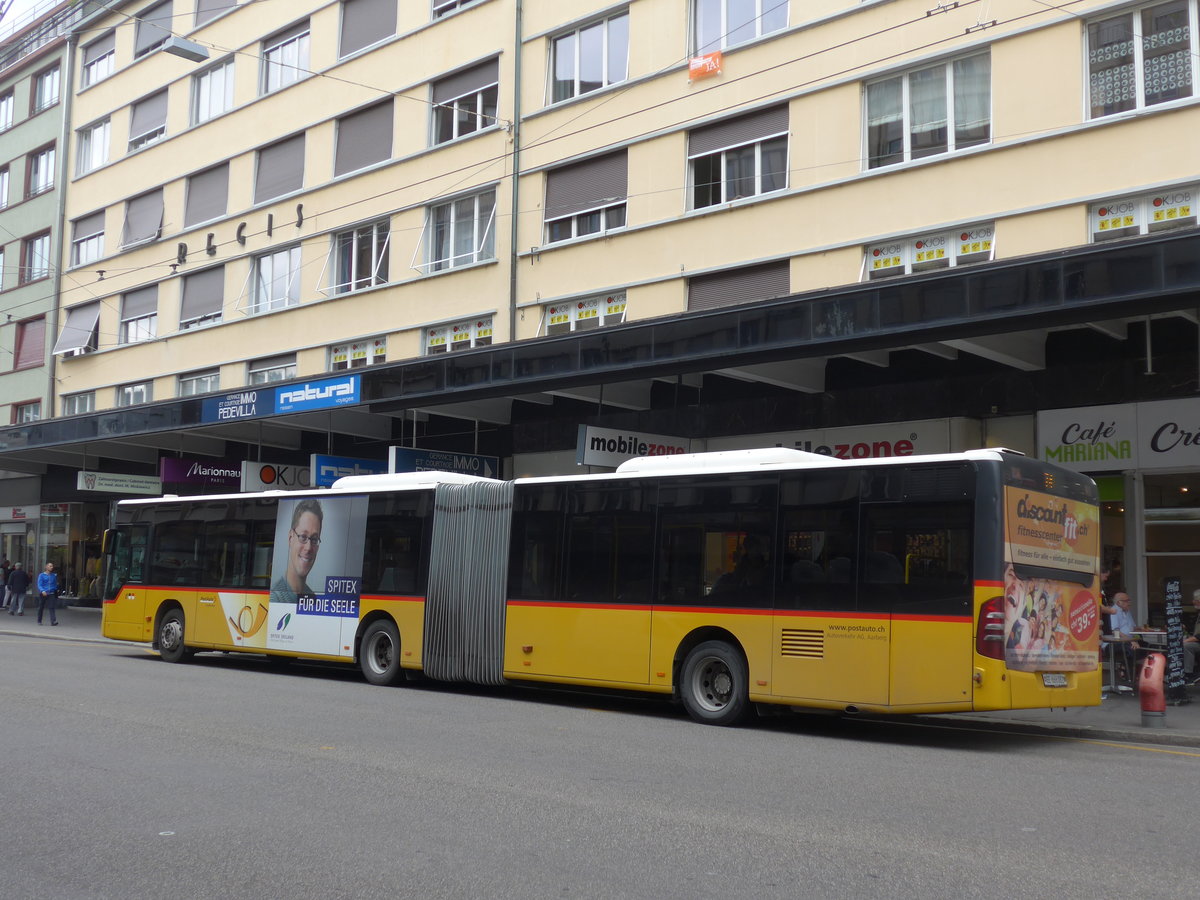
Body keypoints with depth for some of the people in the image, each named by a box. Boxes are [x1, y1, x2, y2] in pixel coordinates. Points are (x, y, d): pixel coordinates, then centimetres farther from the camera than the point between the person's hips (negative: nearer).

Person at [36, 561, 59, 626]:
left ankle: (53, 621, -23)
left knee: (52, 607, -13)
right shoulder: (42, 575, 1)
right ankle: (39, 621, 23)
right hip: (43, 593, -1)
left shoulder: (54, 576, 11)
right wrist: (42, 591, -23)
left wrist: (56, 591, 16)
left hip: (51, 594, 1)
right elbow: (39, 585, -7)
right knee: (41, 608, 9)